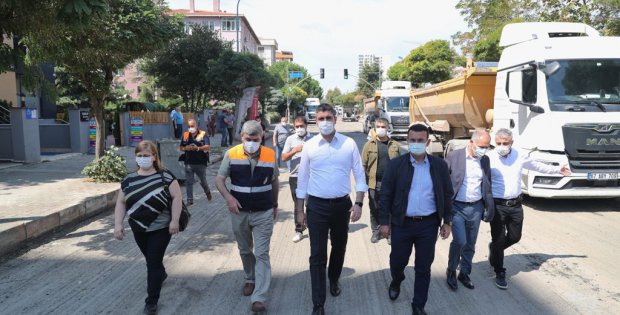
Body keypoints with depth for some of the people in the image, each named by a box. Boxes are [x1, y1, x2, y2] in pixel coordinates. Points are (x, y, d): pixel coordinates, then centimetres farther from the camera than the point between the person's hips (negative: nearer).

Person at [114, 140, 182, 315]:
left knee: (153, 262, -2)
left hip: (161, 228, -4)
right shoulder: (129, 179, 1)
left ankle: (152, 301, 8)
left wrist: (174, 221, -18)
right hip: (139, 229, 5)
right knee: (151, 259, 22)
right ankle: (161, 274, 53)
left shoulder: (164, 176, -11)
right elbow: (121, 203, 6)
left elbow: (177, 197, -13)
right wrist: (118, 224, -2)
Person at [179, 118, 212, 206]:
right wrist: (185, 148, -12)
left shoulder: (203, 134, -8)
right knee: (189, 182, 4)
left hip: (201, 163, -3)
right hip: (189, 163, 3)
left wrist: (197, 148, -29)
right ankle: (189, 200, 13)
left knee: (203, 181, 12)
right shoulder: (185, 135, 6)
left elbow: (208, 146, -16)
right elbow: (181, 148, 11)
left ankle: (208, 192, 41)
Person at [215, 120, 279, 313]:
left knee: (262, 254, -3)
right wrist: (228, 197, -22)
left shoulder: (270, 155, -6)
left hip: (264, 213, -1)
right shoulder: (231, 154, -8)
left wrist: (275, 205, 15)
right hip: (239, 213, 2)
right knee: (244, 251, 19)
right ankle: (250, 279, 43)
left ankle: (259, 298, 1)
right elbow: (219, 179, -4)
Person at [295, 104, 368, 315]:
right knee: (317, 255, 0)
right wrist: (299, 210, 3)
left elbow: (359, 176, 0)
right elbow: (302, 180, 2)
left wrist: (358, 204, -9)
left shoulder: (349, 144, -4)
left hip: (342, 204, 1)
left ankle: (334, 280, 47)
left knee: (339, 248, 20)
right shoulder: (309, 146, -3)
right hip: (317, 206, -1)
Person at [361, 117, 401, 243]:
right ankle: (375, 232, 24)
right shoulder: (369, 144, 1)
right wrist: (363, 181, -5)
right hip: (374, 183, 0)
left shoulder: (395, 145, 4)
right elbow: (364, 165, 1)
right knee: (374, 209, 9)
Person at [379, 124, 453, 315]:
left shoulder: (439, 165, -1)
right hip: (402, 224, 0)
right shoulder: (396, 165, -6)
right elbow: (385, 195, -3)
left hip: (428, 224, 1)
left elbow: (447, 195, 6)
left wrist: (447, 222, 5)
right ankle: (396, 282, 48)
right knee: (397, 261, 14)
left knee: (423, 268, 9)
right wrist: (384, 222, -5)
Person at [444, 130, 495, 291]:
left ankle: (464, 273, 32)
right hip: (457, 207, -4)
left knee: (470, 244, 12)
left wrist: (490, 208, 8)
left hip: (476, 208, 5)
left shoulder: (485, 160, 5)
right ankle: (451, 271, 11)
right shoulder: (454, 156, -10)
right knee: (460, 241, -13)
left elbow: (487, 186, 12)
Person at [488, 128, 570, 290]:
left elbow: (537, 166, 19)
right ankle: (499, 273, 17)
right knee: (499, 239, 1)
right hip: (497, 205, -5)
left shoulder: (519, 156, 2)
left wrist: (558, 170, 27)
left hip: (516, 204, 5)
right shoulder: (489, 158, -13)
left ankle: (494, 249, 43)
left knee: (515, 237, 14)